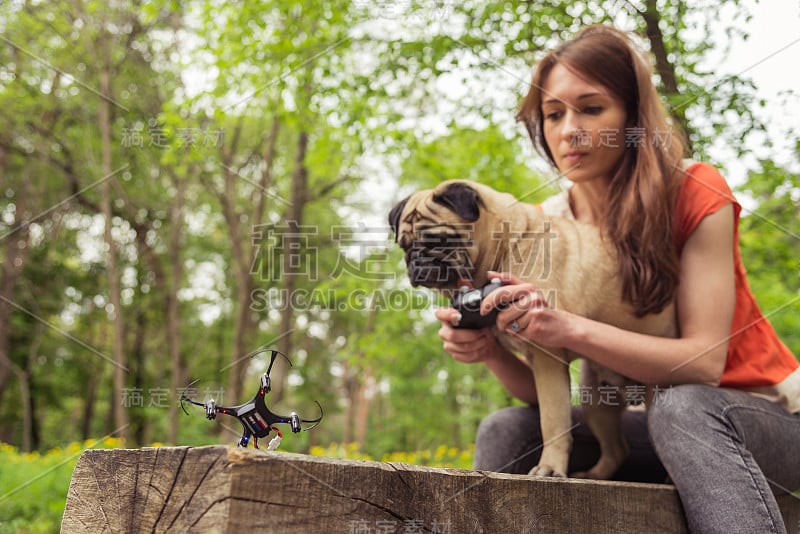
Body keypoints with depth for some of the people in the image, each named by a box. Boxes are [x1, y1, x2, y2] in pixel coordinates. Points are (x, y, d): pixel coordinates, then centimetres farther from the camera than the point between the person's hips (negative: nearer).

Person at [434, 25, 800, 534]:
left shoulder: (695, 193, -16)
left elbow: (704, 361, -24)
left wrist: (570, 328, -37)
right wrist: (491, 351, -28)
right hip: (661, 420, 4)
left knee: (682, 408, -35)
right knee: (506, 431, -16)